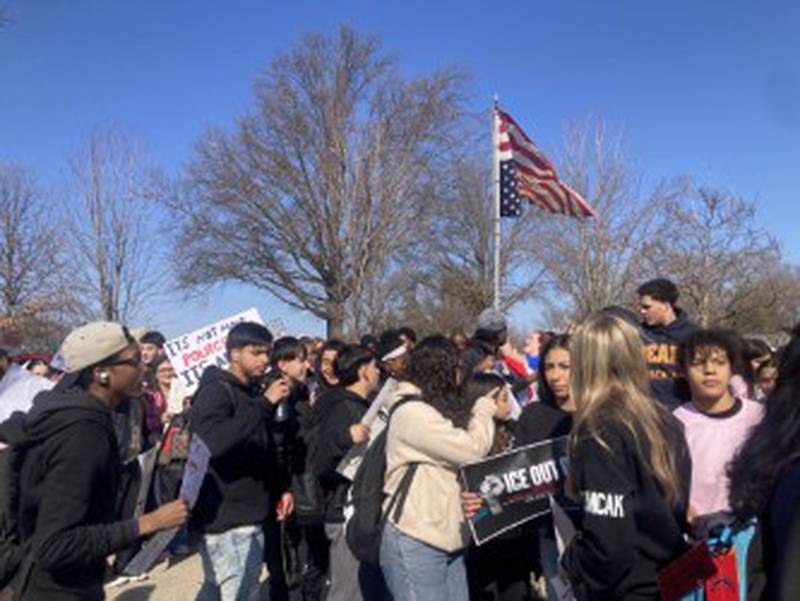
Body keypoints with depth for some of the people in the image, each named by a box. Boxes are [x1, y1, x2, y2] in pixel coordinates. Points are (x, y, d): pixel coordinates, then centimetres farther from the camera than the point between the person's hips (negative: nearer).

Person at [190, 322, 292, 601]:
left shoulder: (254, 392, 13)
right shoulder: (215, 391, -14)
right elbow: (211, 443, -33)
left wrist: (280, 488, 14)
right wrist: (264, 403, -32)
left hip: (248, 515, 8)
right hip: (225, 518, -8)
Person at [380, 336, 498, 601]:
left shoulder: (437, 411, 17)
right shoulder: (411, 412, -16)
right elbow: (473, 450, -15)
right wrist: (484, 409, 1)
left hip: (447, 540, 9)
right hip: (415, 543, -9)